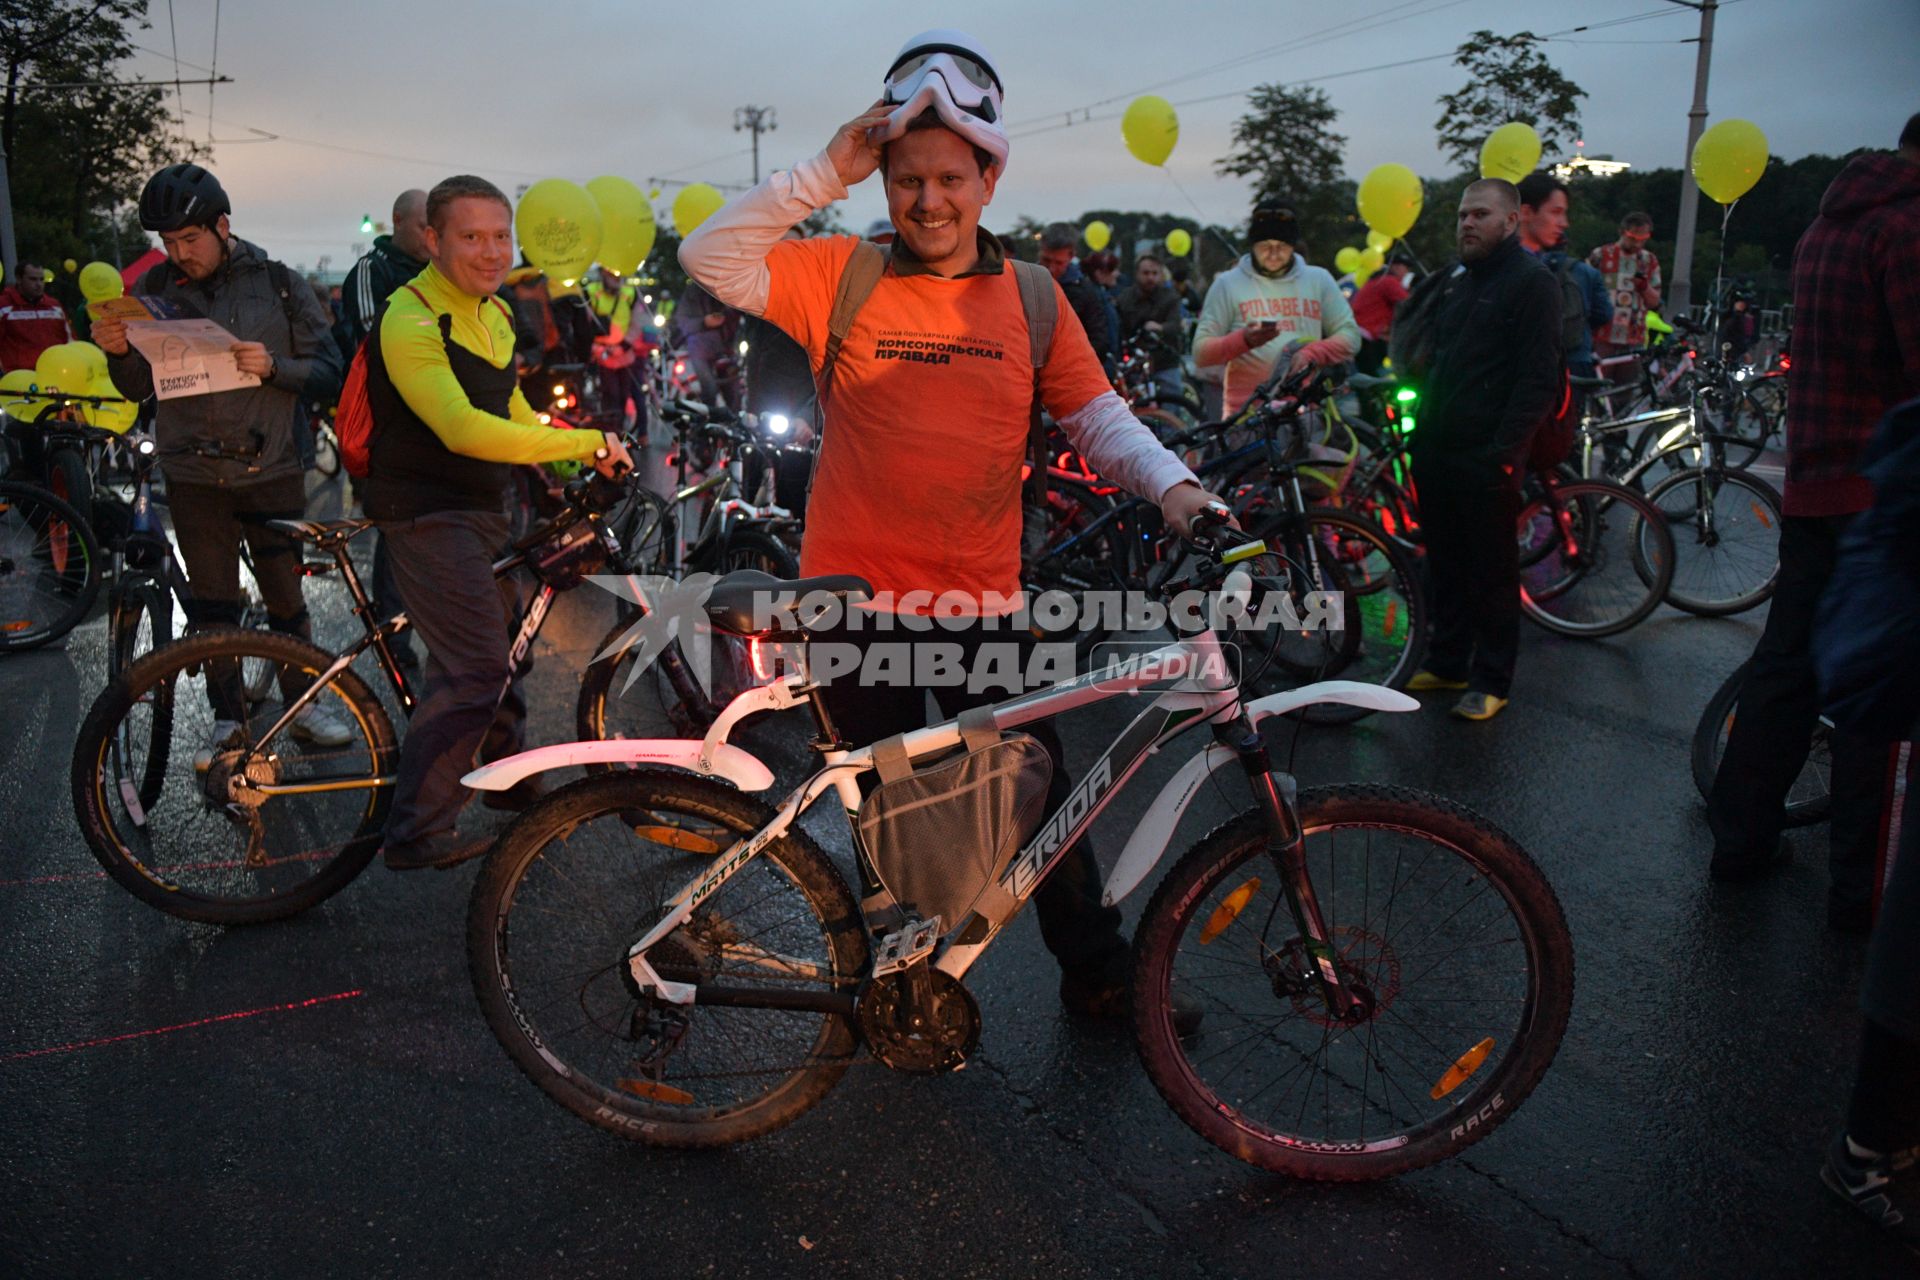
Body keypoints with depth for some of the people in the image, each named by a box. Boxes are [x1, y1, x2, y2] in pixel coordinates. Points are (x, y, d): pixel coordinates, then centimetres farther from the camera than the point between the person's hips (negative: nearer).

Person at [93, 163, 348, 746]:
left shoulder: (279, 284, 0)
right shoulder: (154, 288, 4)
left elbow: (328, 374, -3)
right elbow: (137, 388, 8)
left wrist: (273, 366, -21)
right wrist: (117, 352, -14)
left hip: (271, 470, -1)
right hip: (194, 476, 2)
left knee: (287, 599, 5)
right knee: (212, 606, 7)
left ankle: (305, 704, 22)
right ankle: (228, 719, 20)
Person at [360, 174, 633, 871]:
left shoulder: (495, 314, 10)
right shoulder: (410, 321, -20)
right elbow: (466, 430, -31)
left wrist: (579, 465, 8)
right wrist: (589, 442, -28)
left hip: (482, 508, 10)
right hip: (427, 514, -9)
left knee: (501, 639, 22)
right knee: (475, 669, -14)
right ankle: (416, 832, -4)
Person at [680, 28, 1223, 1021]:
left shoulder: (1030, 297, 3)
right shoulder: (843, 277, -2)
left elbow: (1097, 414, 2)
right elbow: (711, 260, -11)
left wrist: (1172, 484, -15)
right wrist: (825, 174, -16)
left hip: (980, 600, 1)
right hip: (857, 593, -1)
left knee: (1037, 791, 9)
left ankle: (1097, 972, 28)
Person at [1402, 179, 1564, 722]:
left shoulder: (1532, 282, -7)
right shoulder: (1455, 281, 18)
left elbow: (1539, 378, -14)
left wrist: (1505, 450, -20)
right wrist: (1422, 430, 13)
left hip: (1486, 459, -7)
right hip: (1436, 452, 7)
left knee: (1492, 573, 2)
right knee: (1445, 565, 14)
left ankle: (1490, 680, 11)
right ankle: (1447, 662, 26)